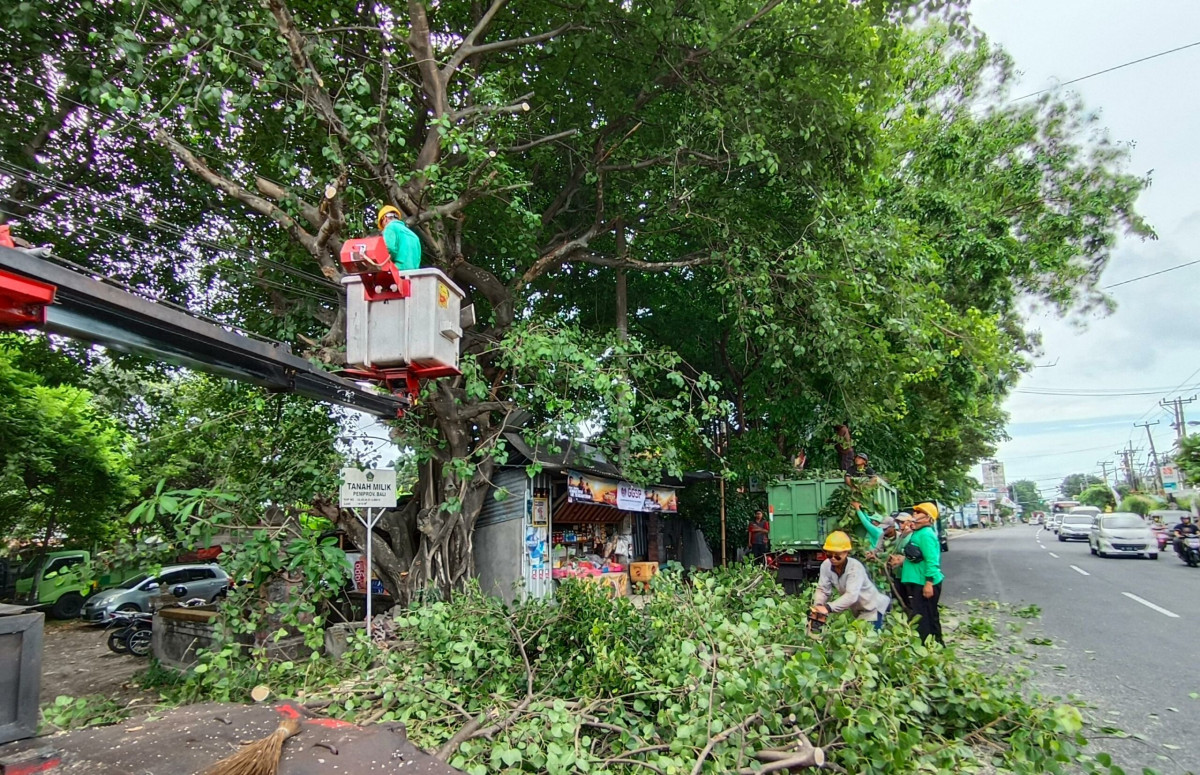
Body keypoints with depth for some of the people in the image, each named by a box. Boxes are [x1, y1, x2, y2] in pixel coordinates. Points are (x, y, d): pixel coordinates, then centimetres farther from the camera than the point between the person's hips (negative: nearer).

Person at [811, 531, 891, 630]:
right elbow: (822, 589, -19)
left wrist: (828, 608, -55)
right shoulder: (826, 566, -19)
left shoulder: (855, 567, -34)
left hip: (872, 608, -6)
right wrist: (818, 606, -40)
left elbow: (851, 596, -45)